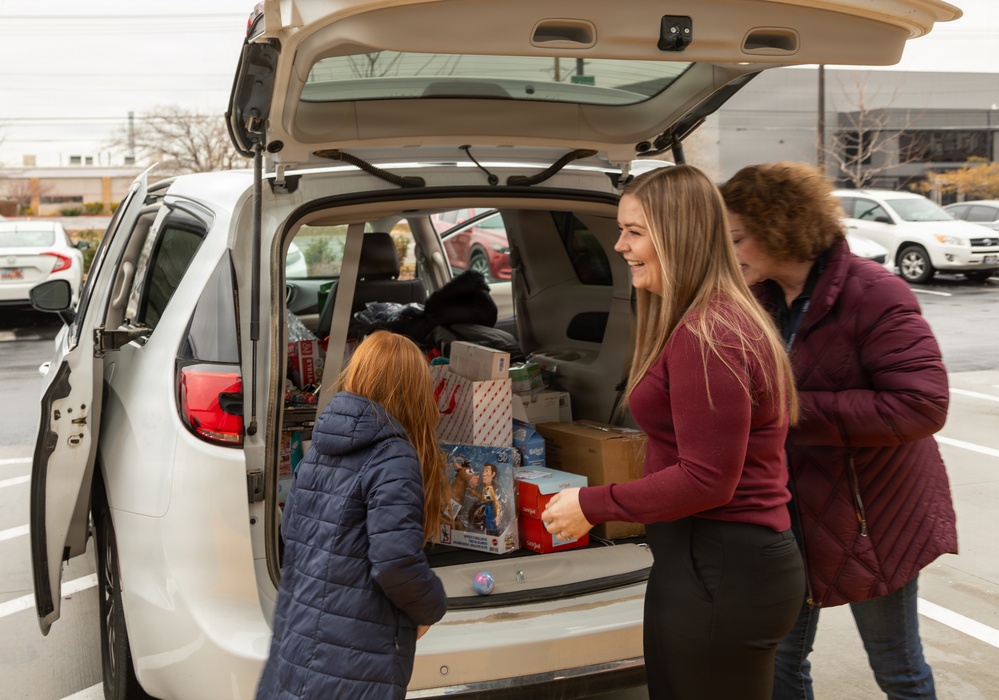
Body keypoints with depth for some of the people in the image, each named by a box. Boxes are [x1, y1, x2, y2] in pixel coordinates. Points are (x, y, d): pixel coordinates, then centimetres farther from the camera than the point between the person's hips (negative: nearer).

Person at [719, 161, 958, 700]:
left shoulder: (872, 295, -20)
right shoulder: (763, 300, 2)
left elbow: (922, 405, -27)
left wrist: (798, 412, -27)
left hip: (872, 512, -6)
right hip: (791, 508, 7)